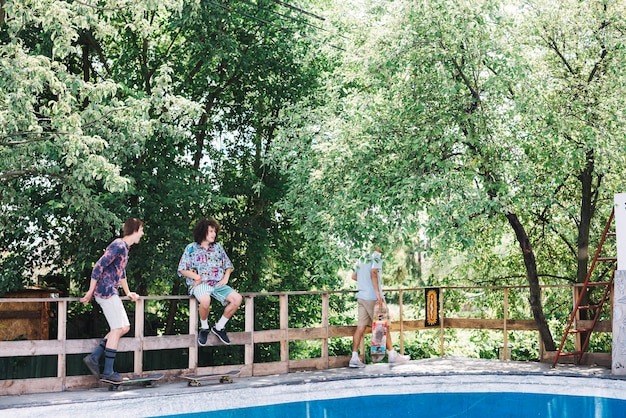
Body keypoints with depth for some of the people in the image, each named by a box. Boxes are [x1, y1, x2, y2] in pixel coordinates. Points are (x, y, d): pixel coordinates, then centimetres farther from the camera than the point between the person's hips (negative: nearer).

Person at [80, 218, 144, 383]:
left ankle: (94, 357, 8)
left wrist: (128, 292, 29)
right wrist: (90, 293, -16)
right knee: (118, 329, -6)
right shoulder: (119, 246, -16)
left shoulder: (125, 247, 16)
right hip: (106, 291, -10)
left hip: (111, 292, 10)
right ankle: (108, 372, -1)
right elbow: (98, 267, -20)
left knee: (124, 327, 9)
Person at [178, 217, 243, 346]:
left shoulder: (218, 247, 17)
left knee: (237, 299, -21)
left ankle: (219, 327, -2)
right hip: (200, 284, -5)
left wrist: (225, 278, 3)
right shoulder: (191, 248, 6)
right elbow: (182, 269, 4)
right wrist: (196, 276, -11)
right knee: (205, 300, -40)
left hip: (218, 284, 5)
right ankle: (204, 328, -10)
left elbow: (228, 265, 22)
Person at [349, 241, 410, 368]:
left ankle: (354, 358, -1)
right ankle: (392, 355, 12)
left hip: (361, 296, 7)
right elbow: (373, 272, -20)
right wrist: (378, 292, -23)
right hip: (372, 297, -7)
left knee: (361, 326, 4)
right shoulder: (377, 256, -7)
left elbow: (354, 276, 19)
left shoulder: (362, 258, 16)